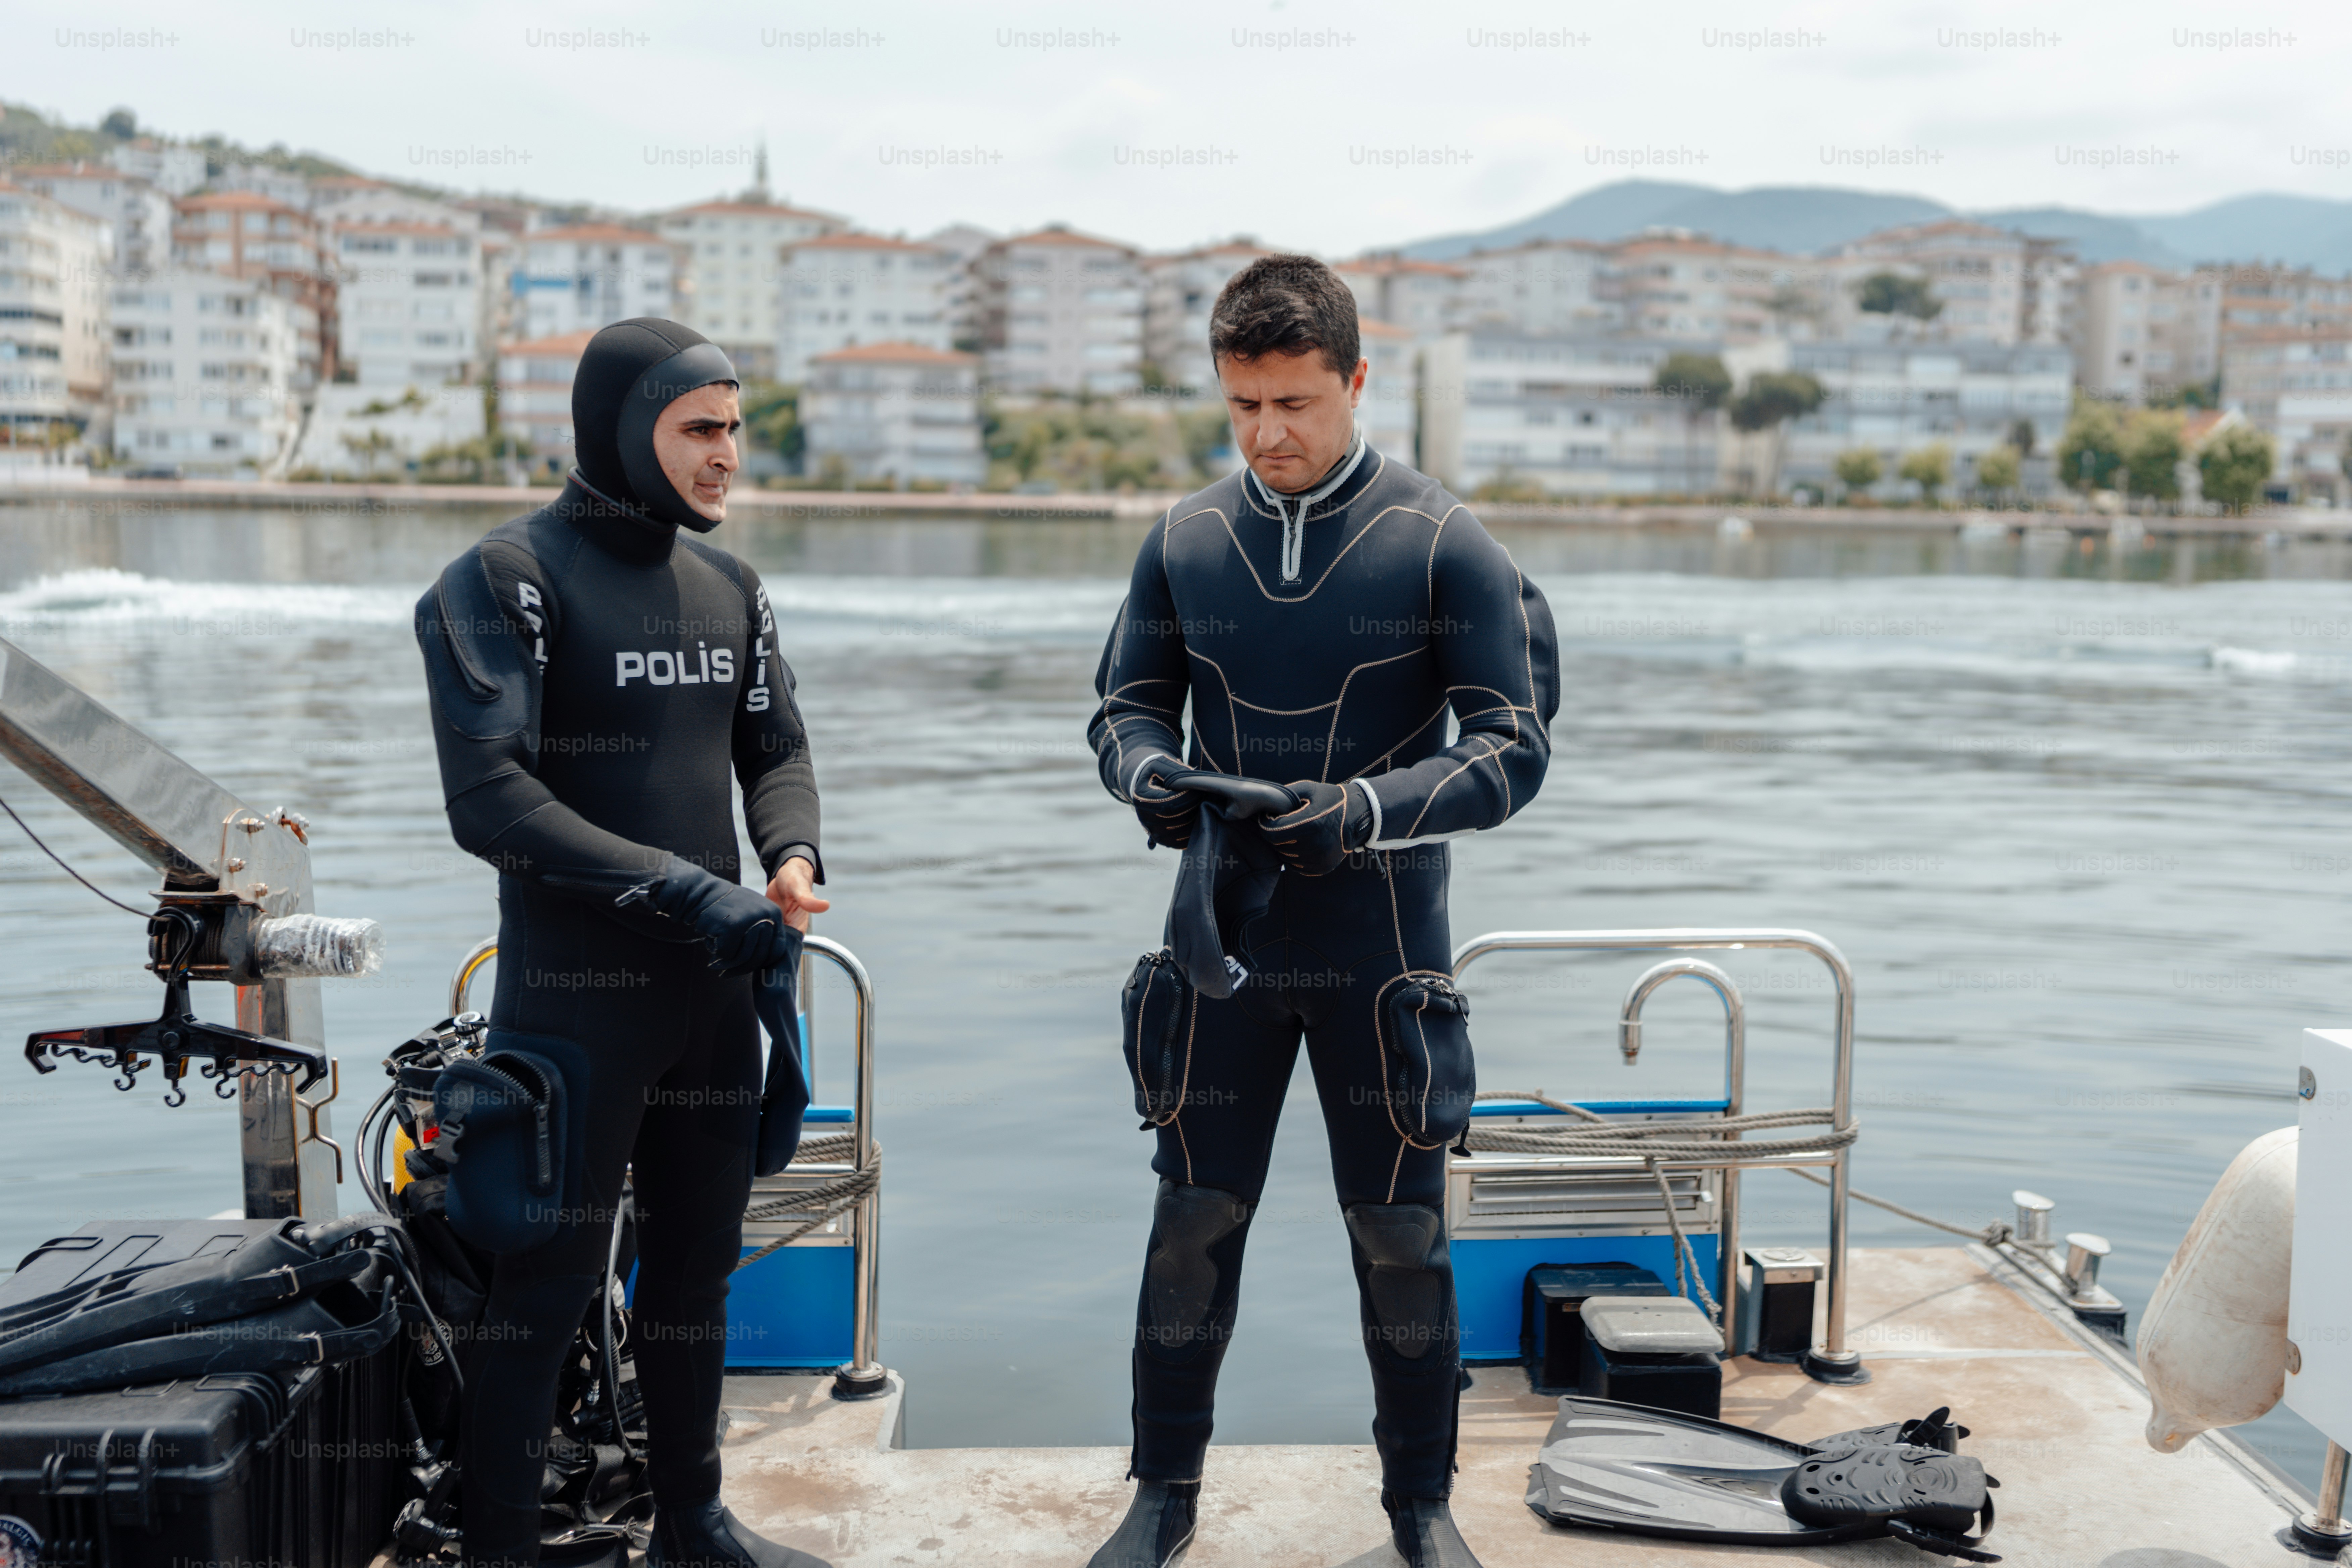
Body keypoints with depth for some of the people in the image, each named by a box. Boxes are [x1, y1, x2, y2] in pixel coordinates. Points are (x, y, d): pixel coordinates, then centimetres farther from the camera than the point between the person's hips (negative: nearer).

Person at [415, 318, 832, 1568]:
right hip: (574, 996, -7)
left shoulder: (728, 586, 10)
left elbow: (774, 748, 16)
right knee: (545, 1286, 0)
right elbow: (490, 799, -19)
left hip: (712, 991, 7)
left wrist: (792, 854, -7)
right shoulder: (507, 578, -11)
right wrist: (684, 889, -23)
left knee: (696, 1266, 16)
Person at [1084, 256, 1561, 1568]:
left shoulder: (1445, 544, -7)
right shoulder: (1185, 541, 2)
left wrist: (1364, 810, -23)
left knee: (1402, 1236, 8)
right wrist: (1152, 778, -13)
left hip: (1384, 950, -2)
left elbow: (1513, 748, -8)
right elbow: (1128, 705, 10)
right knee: (1195, 1225, 8)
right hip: (1225, 940, 2)